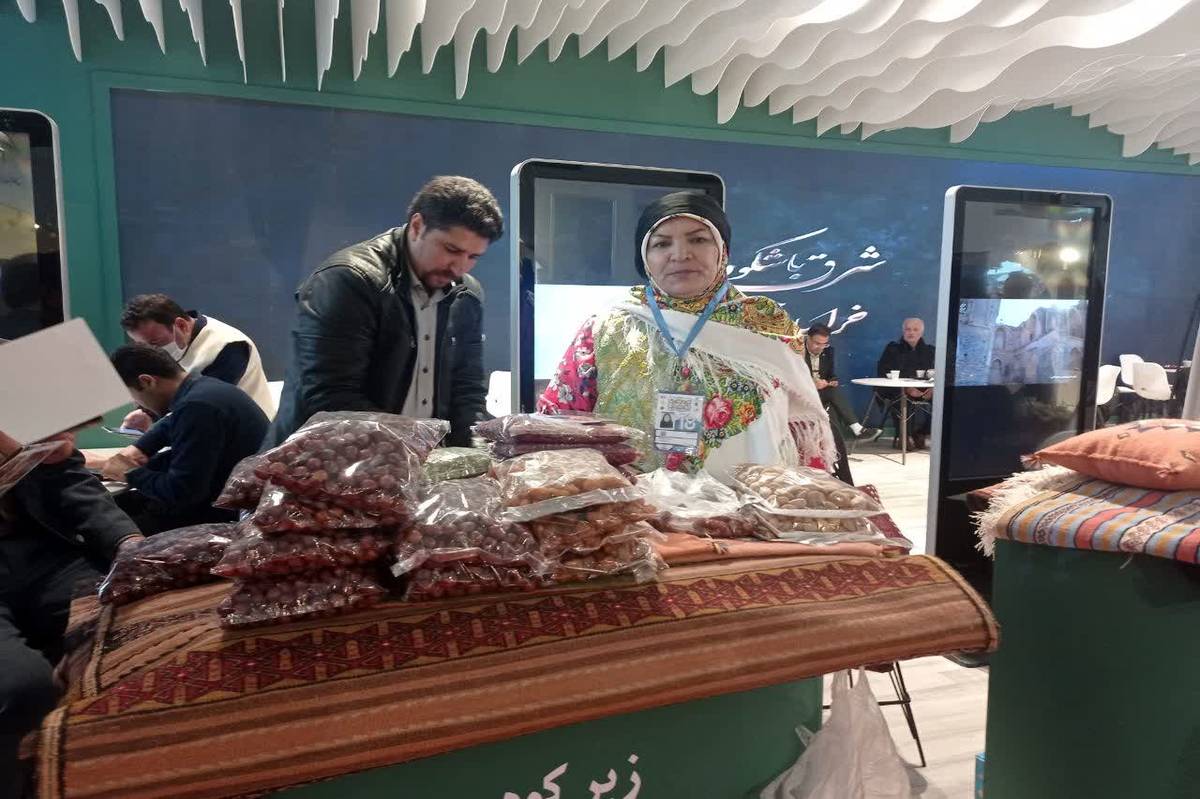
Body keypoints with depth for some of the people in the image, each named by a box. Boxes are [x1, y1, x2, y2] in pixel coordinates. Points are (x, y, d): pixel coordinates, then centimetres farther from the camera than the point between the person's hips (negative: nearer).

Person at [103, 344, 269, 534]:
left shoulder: (197, 407, -24)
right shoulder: (202, 386, 7)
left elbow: (180, 493, -21)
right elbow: (168, 428, 32)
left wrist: (131, 474, -4)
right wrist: (139, 450, 15)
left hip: (234, 513, -9)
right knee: (118, 504, 14)